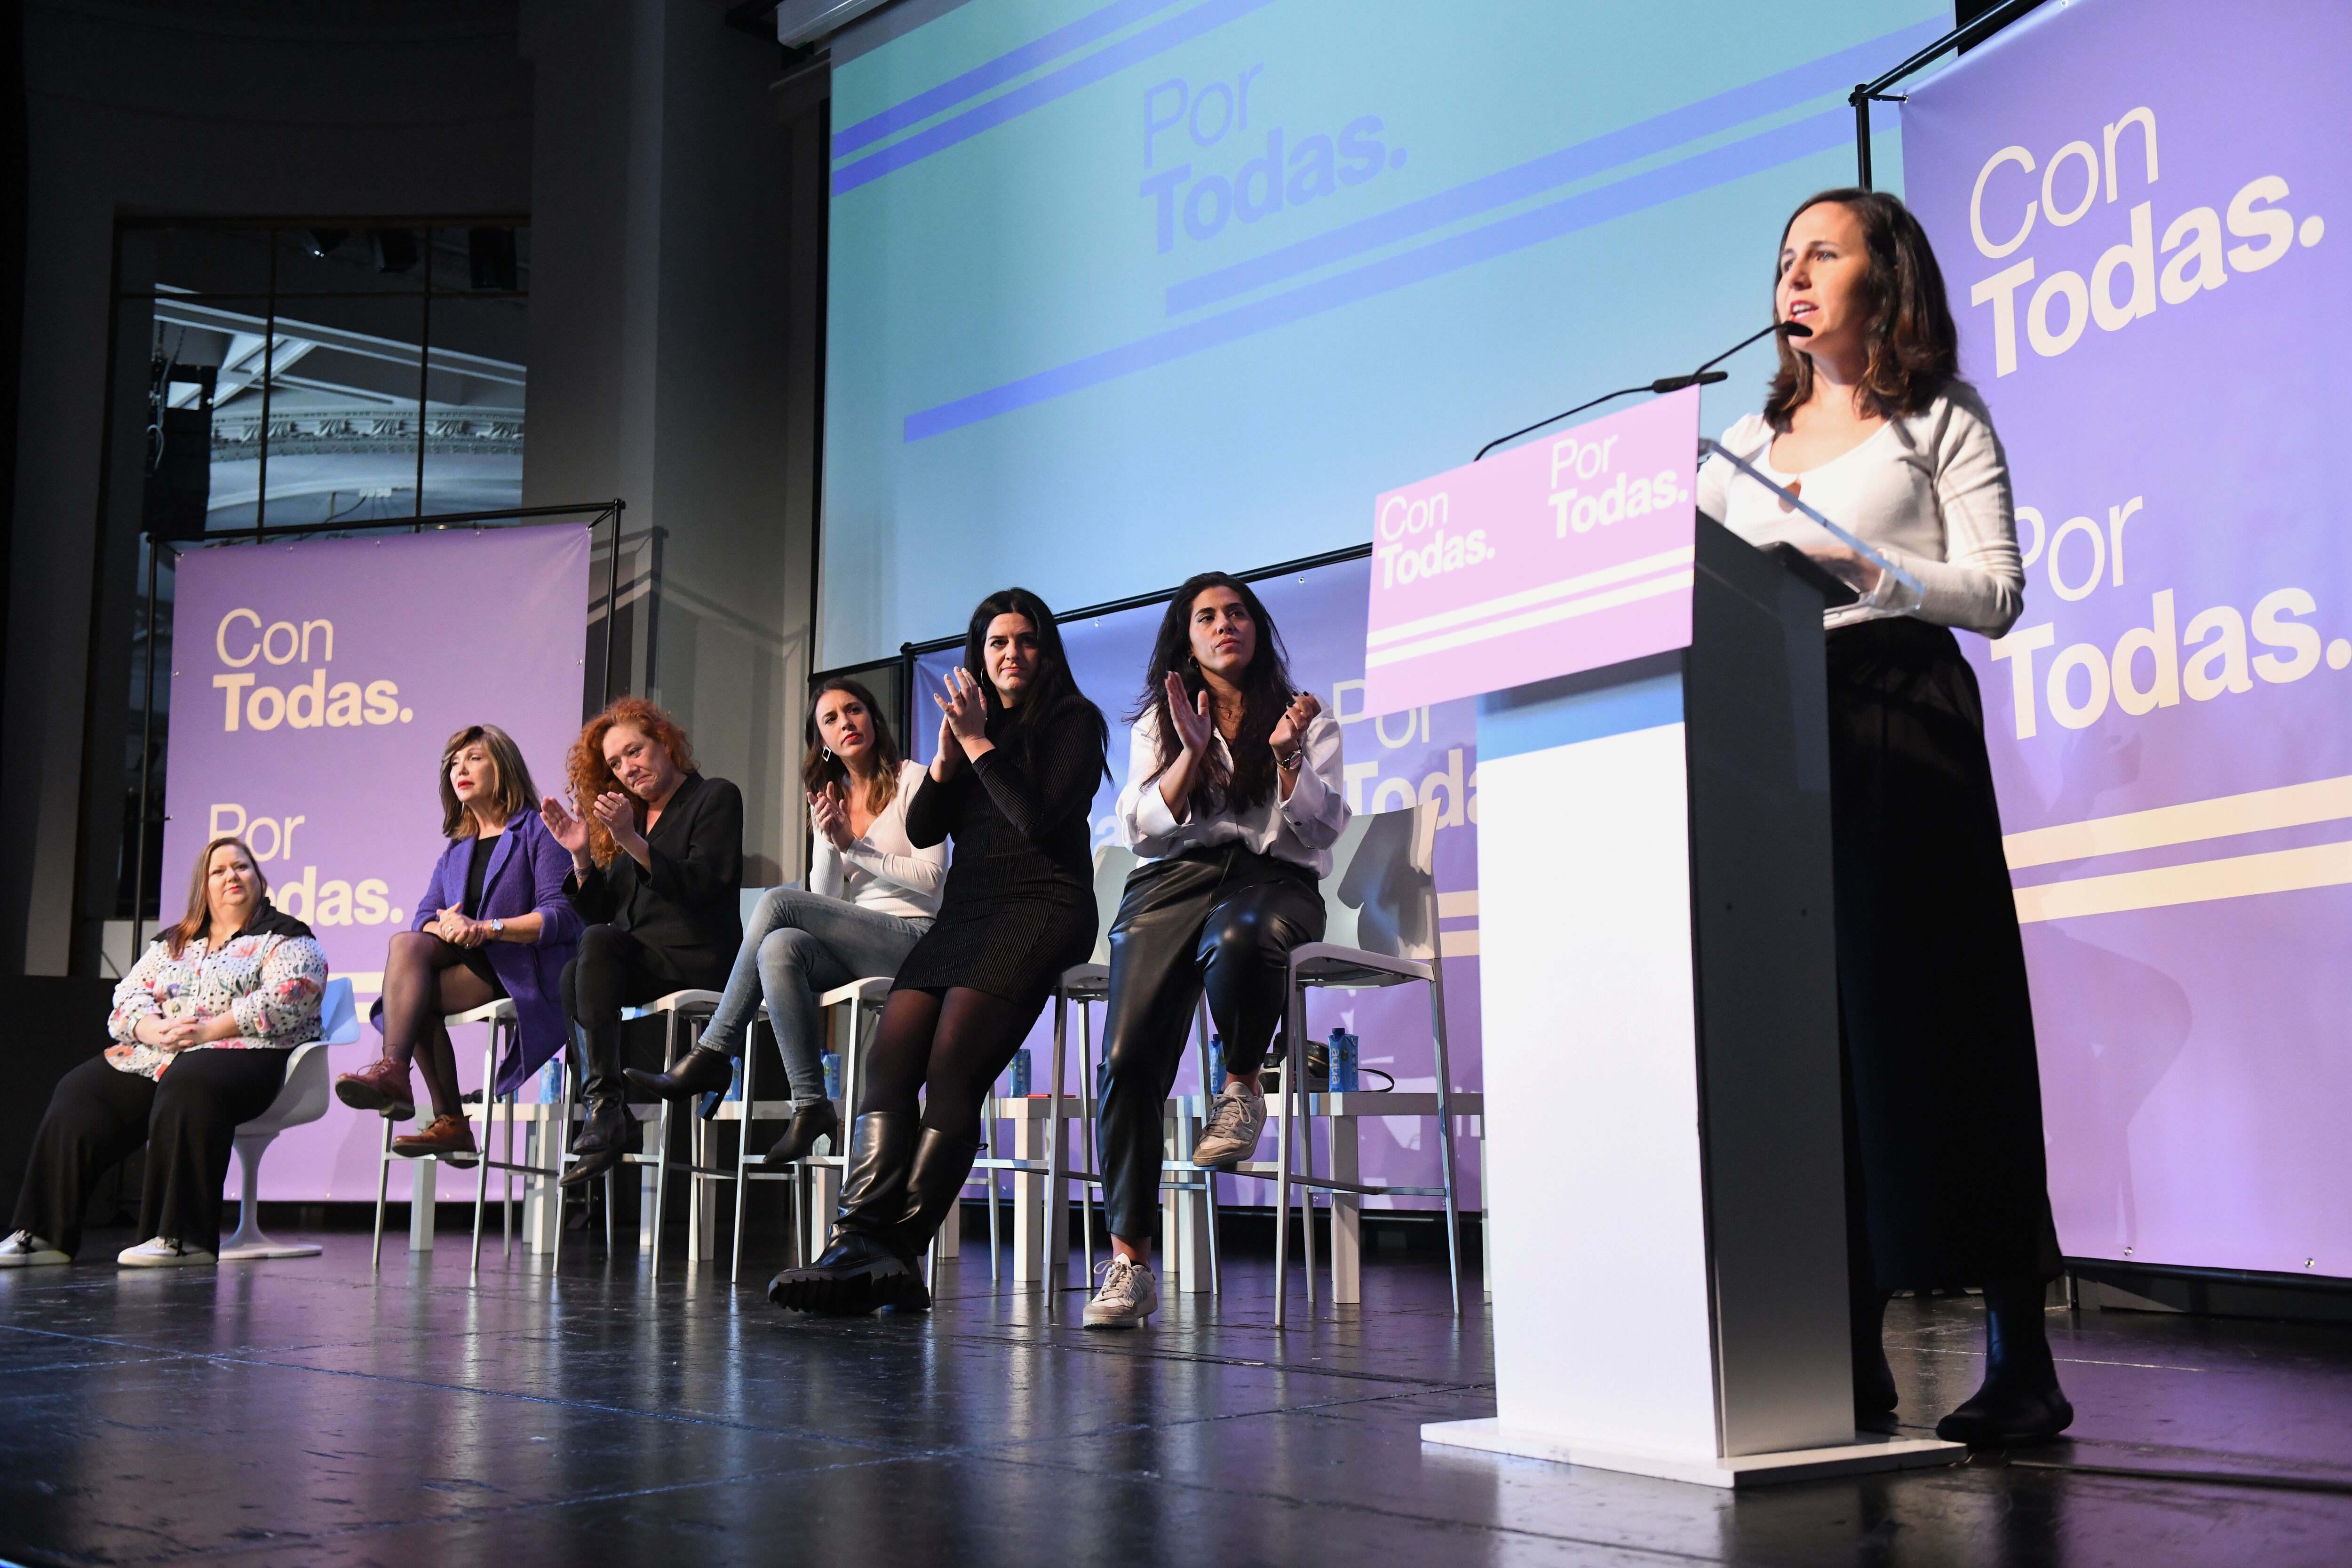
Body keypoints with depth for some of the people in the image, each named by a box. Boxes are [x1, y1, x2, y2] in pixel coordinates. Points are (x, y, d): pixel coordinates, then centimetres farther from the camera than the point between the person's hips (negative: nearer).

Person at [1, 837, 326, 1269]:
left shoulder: (285, 939, 7)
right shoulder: (171, 944, 25)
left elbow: (282, 1001, -10)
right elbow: (129, 995, 14)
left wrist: (209, 1030, -18)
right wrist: (153, 1029, -9)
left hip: (243, 1054, -6)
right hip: (154, 1055, 7)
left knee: (185, 1087, -38)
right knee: (80, 1095, -16)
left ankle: (182, 1237, -41)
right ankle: (43, 1233, -19)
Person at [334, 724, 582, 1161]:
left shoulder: (539, 831, 4)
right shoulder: (454, 854, 25)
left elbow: (562, 916, -9)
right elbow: (422, 921, 12)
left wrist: (485, 929, -20)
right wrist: (446, 926, -13)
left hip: (523, 972, -6)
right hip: (468, 962, 6)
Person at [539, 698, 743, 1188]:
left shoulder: (716, 798, 6)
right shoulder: (627, 816, 23)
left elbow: (702, 886, -10)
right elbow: (600, 913, 17)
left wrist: (633, 843, -19)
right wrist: (581, 856, 2)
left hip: (698, 962, -5)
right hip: (634, 962, 6)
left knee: (598, 944, -29)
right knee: (573, 978, -25)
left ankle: (606, 1107, -30)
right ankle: (611, 1114, -27)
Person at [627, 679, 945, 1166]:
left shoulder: (912, 780, 4)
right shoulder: (829, 801, 21)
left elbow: (931, 876, -6)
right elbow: (826, 899, 13)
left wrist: (854, 847, -6)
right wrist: (829, 845, -5)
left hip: (915, 939, -5)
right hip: (855, 952, 6)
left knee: (777, 902, -24)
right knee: (780, 948, -29)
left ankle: (712, 1056, -21)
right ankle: (811, 1107, -32)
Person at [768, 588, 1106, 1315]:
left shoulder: (1074, 722, 8)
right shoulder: (970, 724, 25)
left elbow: (1038, 816, -8)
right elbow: (921, 831, 14)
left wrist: (981, 746, -5)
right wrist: (948, 758, 0)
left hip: (1040, 908, -6)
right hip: (964, 911, 6)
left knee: (951, 1071, -25)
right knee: (887, 1065, -18)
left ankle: (896, 1248, -31)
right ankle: (864, 1241, -31)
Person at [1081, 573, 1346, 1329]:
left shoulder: (1305, 719, 17)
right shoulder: (1157, 725, 21)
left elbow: (1323, 828, 6)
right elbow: (1141, 829, 9)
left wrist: (1287, 757, -10)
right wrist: (1191, 754, -5)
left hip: (1274, 878, -2)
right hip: (1175, 881, 2)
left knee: (1236, 935, -42)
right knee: (1128, 1055, -22)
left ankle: (1241, 1087, -13)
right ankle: (1128, 1260, -20)